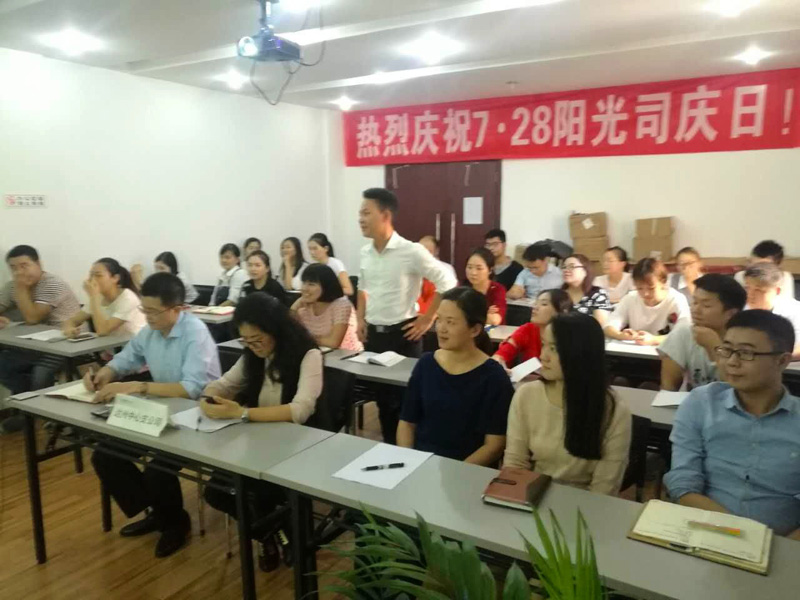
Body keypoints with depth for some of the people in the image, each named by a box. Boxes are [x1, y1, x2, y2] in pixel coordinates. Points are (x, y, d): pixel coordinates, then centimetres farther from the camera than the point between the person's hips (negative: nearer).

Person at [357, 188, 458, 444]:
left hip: (401, 334, -6)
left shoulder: (411, 251, -16)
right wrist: (361, 319, 11)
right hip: (372, 333, 6)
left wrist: (428, 319, -8)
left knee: (404, 396, 2)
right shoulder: (365, 253, 4)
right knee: (381, 394, 15)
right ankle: (388, 445, 31)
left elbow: (447, 283, -12)